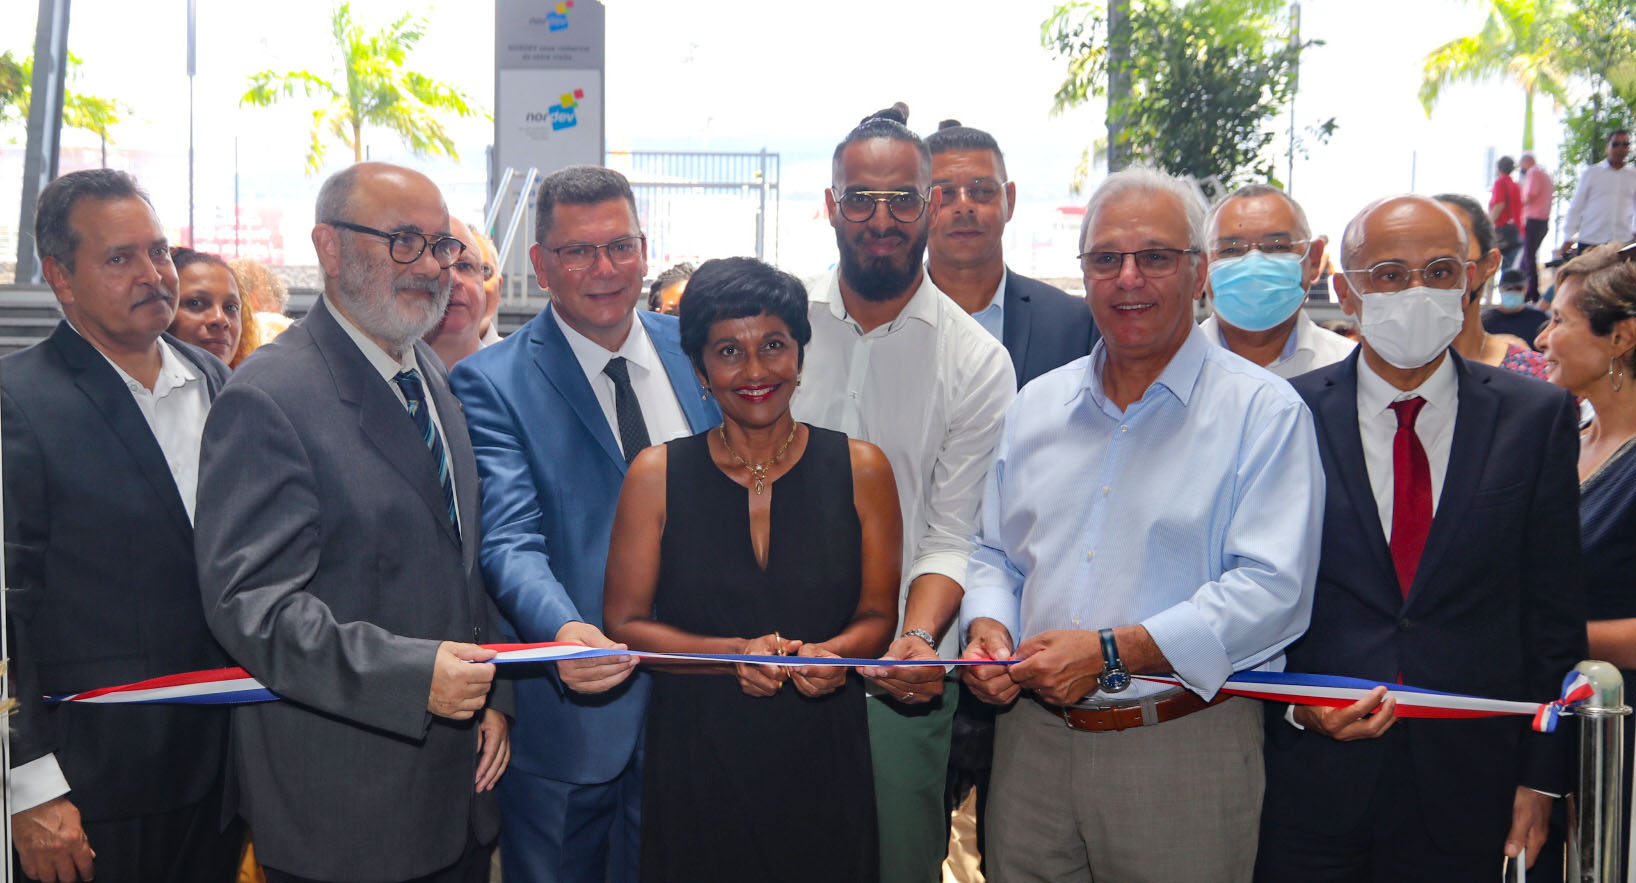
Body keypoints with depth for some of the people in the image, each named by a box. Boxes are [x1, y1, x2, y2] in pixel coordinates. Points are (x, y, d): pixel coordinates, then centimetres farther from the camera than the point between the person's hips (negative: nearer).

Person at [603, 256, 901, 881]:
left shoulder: (860, 468, 0)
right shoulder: (657, 475, -2)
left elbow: (879, 613, 6)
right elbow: (624, 623, 0)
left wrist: (831, 654, -16)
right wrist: (736, 654, -16)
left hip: (822, 757, 1)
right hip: (695, 760, 0)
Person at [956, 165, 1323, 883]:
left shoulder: (1263, 412, -6)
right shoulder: (1036, 406, 11)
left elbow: (1271, 589, -15)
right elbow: (995, 554, 16)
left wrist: (1111, 652, -21)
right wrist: (987, 627, -5)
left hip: (1183, 748, -4)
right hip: (1032, 741, 4)